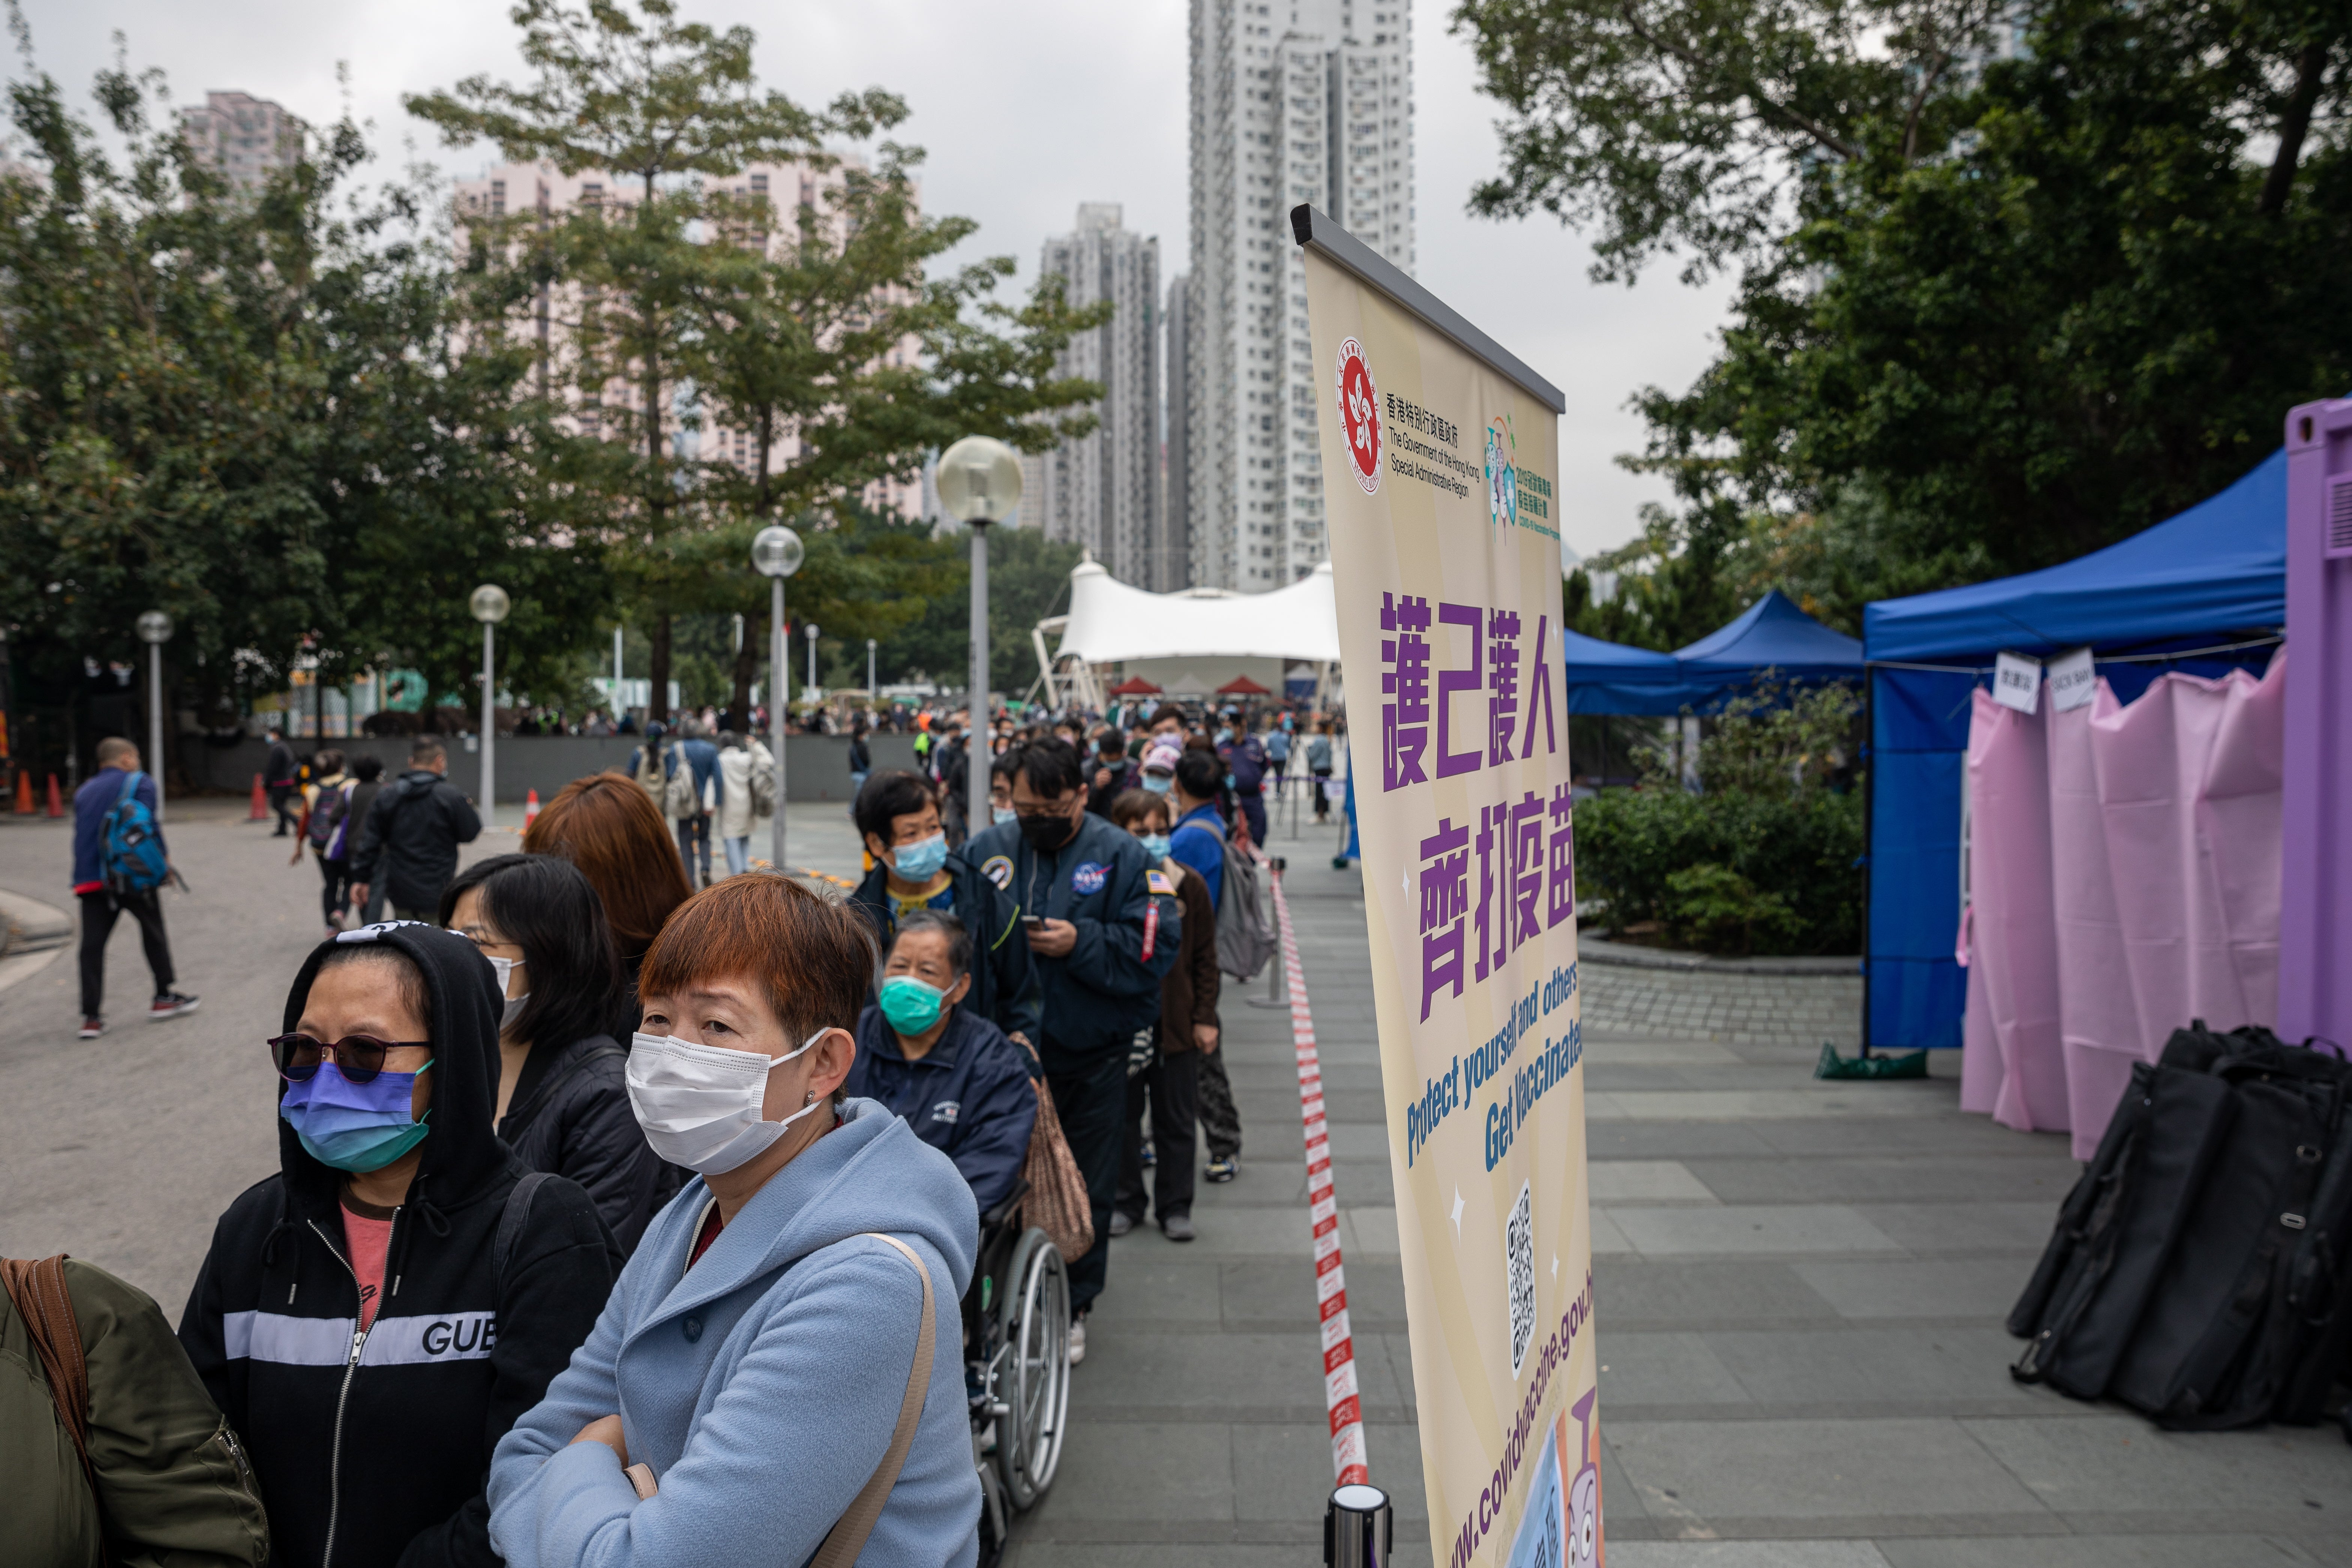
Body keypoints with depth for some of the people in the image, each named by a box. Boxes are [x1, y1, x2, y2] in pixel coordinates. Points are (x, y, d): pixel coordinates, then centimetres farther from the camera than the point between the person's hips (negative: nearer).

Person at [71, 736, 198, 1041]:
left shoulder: (84, 791, 20)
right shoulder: (140, 782, 2)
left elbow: (82, 833, 20)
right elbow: (147, 824, -10)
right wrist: (163, 858, -2)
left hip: (90, 879, 5)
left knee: (92, 946, 1)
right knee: (154, 934, 13)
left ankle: (91, 1017, -2)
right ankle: (165, 997, 20)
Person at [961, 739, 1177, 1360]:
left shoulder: (1121, 856, -6)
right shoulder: (986, 852, 2)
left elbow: (1154, 947, -12)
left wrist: (1080, 943, -22)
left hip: (1090, 1057, -2)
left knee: (1086, 1190, 10)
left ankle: (1070, 1308, 28)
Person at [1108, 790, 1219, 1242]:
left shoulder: (1189, 886, -1)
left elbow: (1205, 958, 5)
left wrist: (1204, 1018, 1)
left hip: (1175, 1022, 1)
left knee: (1177, 1120, 10)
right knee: (1122, 1117, 12)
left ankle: (1175, 1206, 24)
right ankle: (1126, 1202, 28)